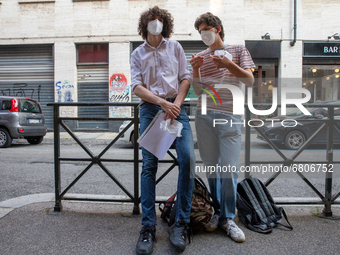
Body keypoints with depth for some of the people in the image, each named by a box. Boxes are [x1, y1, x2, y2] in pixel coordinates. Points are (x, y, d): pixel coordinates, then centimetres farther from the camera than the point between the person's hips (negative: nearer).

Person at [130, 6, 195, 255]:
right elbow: (137, 86, 3)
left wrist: (176, 104, -8)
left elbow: (185, 77, 9)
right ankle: (148, 227, 0)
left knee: (187, 158, -17)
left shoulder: (175, 47, 18)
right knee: (149, 166, -6)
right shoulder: (138, 54, 15)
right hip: (150, 109, 0)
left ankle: (181, 224, -6)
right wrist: (163, 103, -12)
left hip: (176, 106, 0)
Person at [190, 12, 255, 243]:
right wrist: (196, 70, -8)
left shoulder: (238, 50, 11)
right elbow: (197, 89, 10)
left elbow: (250, 81, 1)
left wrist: (230, 65, -14)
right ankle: (217, 213, 19)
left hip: (230, 117, -2)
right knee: (211, 167, 5)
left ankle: (228, 218, 7)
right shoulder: (201, 56, 16)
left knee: (229, 168, -7)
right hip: (204, 117, 3)